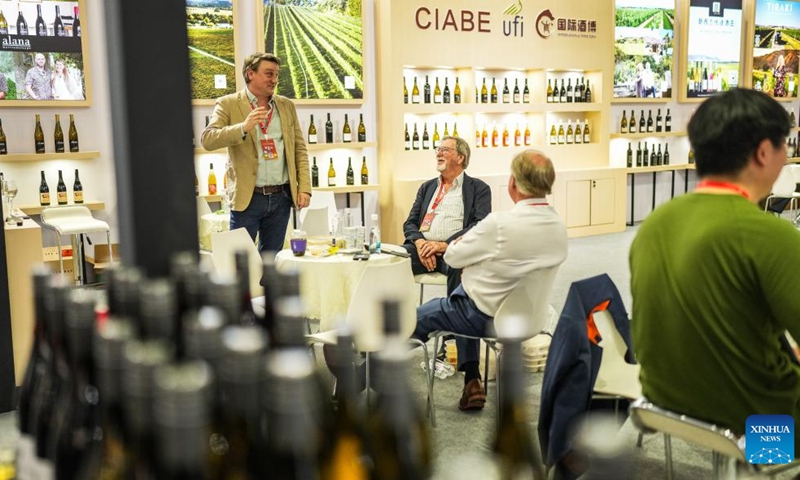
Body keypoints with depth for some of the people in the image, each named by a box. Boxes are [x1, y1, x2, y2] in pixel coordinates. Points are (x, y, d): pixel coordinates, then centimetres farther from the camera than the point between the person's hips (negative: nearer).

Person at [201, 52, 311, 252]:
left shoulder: (287, 105, 11)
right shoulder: (228, 104, -1)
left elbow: (300, 149, 11)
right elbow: (207, 140, -13)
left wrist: (304, 188, 0)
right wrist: (243, 127, -28)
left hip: (281, 196, 4)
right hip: (247, 197, -4)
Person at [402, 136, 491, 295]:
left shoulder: (479, 188, 10)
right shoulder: (427, 187, 24)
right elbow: (410, 222, 16)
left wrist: (444, 245, -16)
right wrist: (420, 243, -7)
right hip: (424, 247, 4)